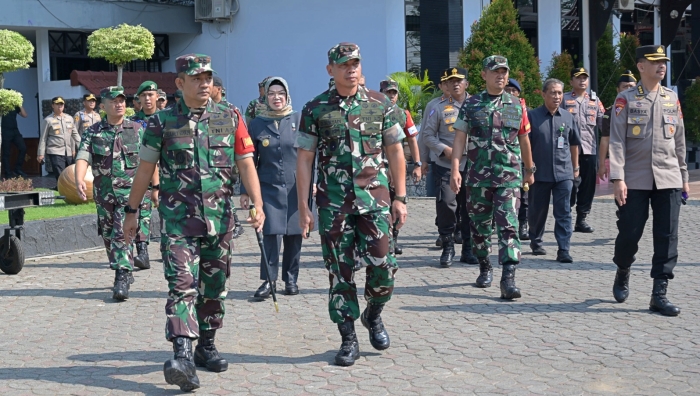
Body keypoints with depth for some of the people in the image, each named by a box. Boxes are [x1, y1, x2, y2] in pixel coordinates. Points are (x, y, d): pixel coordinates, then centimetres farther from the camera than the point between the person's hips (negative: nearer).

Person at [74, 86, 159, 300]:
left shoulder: (137, 130, 2)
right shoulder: (93, 132, 3)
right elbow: (82, 157, -9)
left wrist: (156, 187, 4)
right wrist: (79, 180, -27)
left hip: (129, 191, -3)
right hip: (103, 193, 3)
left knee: (121, 234, -13)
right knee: (108, 236, 12)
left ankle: (122, 279, -11)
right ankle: (125, 273, 28)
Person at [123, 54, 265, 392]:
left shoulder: (230, 118, 5)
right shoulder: (162, 122, 1)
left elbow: (246, 164, 2)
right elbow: (145, 170, 5)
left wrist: (258, 205, -9)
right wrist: (132, 212, 5)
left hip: (220, 217, 3)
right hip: (178, 218, -2)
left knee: (214, 286, 11)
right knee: (182, 284, -13)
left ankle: (206, 346, 26)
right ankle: (183, 356, -20)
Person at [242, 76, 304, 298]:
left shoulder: (299, 120, 3)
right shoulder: (257, 124, 4)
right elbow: (250, 160, 6)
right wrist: (245, 191, 3)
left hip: (296, 187, 1)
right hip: (269, 187, -1)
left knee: (294, 234, 5)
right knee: (272, 233, -9)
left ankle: (291, 279, 18)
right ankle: (269, 280, 0)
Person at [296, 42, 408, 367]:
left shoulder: (380, 105, 6)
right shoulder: (315, 109, 3)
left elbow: (395, 152, 9)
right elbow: (304, 160, 3)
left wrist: (400, 198, 3)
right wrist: (303, 207, -3)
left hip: (373, 197, 1)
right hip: (332, 202, 0)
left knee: (381, 263, -5)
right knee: (339, 271, 3)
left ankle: (373, 315, 25)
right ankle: (348, 340, 14)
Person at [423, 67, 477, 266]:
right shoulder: (439, 108, 4)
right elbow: (428, 134, 4)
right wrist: (445, 150, -10)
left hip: (472, 165, 1)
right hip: (446, 166, -1)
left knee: (470, 207, 6)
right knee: (446, 205, -11)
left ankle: (468, 249, 18)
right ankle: (447, 248, 3)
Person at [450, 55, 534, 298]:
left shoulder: (517, 106, 8)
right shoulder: (471, 105, 4)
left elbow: (524, 140, 18)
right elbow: (459, 139, 0)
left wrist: (530, 169, 25)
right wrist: (455, 170, -10)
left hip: (509, 177, 0)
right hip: (478, 177, 1)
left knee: (508, 226, -11)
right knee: (479, 226, 11)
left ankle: (508, 279, -15)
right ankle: (485, 268, 30)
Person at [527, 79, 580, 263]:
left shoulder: (568, 117, 7)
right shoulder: (532, 116, -2)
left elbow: (573, 144, 18)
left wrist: (575, 167, 20)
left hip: (563, 173, 2)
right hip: (539, 173, -1)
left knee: (564, 213, -4)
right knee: (537, 211, 11)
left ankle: (563, 250, -5)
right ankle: (536, 242, 31)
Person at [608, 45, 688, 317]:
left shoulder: (672, 99, 11)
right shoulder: (626, 100, -1)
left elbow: (679, 141, 16)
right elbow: (617, 141, -7)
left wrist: (684, 177, 15)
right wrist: (618, 178, -15)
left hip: (669, 180, 3)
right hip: (635, 180, -3)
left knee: (667, 238, -1)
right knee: (629, 234, 1)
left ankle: (659, 295, 5)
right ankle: (622, 274, 30)